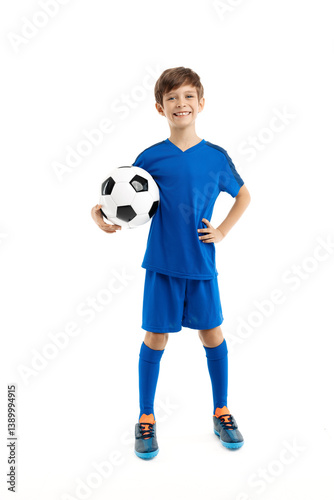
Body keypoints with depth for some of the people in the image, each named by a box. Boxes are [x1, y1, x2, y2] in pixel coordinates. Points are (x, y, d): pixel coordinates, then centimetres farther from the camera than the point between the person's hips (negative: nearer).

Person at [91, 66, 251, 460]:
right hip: (162, 264, -1)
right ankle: (146, 418, 25)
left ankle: (221, 412, 31)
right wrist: (101, 216, -19)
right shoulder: (151, 158, -4)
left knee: (212, 335, 11)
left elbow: (243, 196, 14)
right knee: (155, 338, 6)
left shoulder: (216, 156, 0)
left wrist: (222, 231, 3)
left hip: (202, 265, 2)